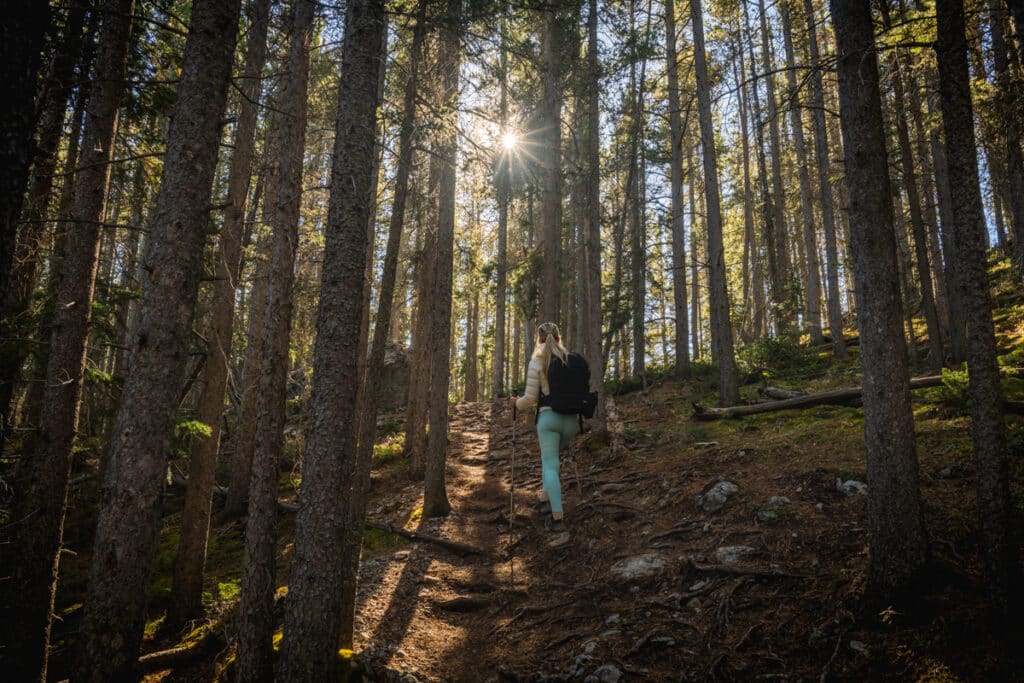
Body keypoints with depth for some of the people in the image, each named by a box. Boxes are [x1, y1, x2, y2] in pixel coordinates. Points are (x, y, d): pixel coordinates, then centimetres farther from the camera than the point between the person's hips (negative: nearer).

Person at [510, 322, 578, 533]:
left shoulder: (536, 361, -4)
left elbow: (531, 398, -4)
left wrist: (517, 403, 17)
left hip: (548, 417, -4)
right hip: (571, 419, 4)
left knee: (550, 466, -1)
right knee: (549, 457, 26)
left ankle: (557, 517, -6)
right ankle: (545, 499, 24)